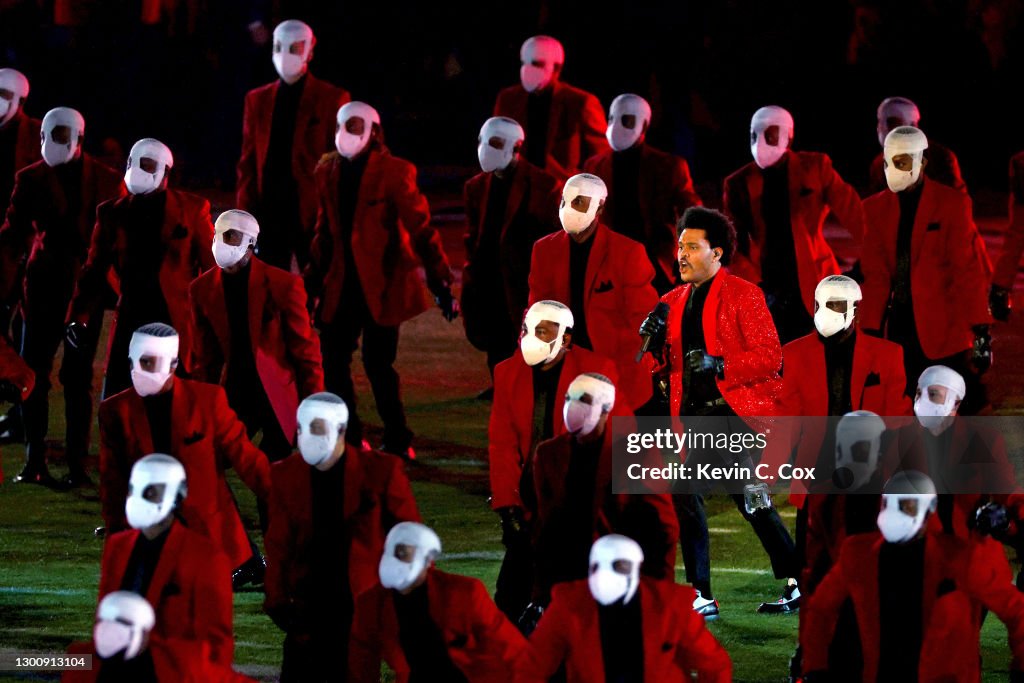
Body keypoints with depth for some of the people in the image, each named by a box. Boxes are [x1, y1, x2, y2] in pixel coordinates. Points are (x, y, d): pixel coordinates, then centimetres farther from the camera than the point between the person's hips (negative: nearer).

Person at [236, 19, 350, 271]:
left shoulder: (332, 99, 3)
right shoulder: (257, 99, 13)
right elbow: (248, 161, 12)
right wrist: (245, 212, 4)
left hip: (314, 212, -3)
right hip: (269, 211, 3)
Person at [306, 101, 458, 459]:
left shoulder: (393, 171, -8)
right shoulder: (329, 170, 8)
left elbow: (420, 228, -10)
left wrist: (440, 280, -14)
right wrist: (314, 278, 16)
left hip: (381, 281, -6)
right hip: (342, 282, 6)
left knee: (377, 363, -6)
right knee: (333, 361, 2)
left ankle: (398, 443, 7)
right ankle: (349, 439, 14)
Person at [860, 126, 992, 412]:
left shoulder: (952, 204, -2)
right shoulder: (876, 208, 9)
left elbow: (969, 270, -5)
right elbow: (875, 275, 7)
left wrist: (980, 332, -10)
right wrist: (869, 333, -2)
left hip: (942, 329, -4)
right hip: (898, 328, 4)